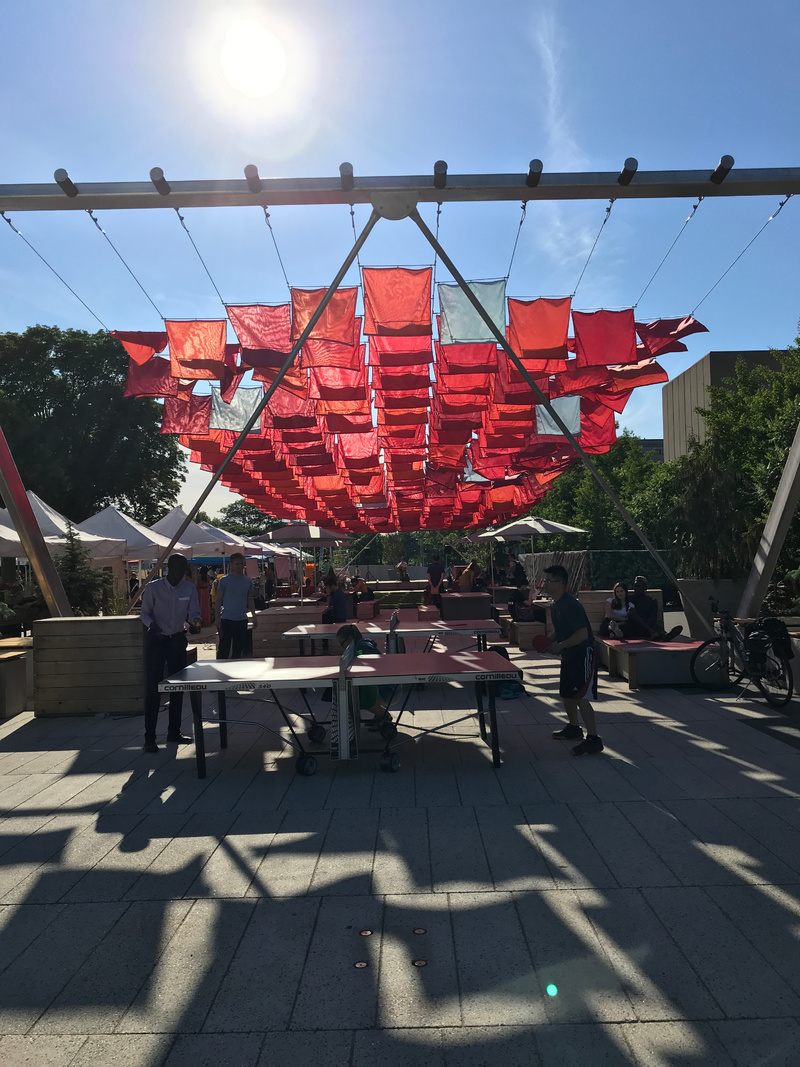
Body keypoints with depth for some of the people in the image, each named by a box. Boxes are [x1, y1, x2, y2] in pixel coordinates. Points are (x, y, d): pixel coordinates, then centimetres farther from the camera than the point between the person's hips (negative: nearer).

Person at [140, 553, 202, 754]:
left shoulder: (189, 588, -2)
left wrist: (195, 622, -26)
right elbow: (144, 612, -2)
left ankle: (174, 732, 22)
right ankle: (149, 738, -1)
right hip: (156, 640, -4)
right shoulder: (153, 588, -10)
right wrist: (151, 623, -23)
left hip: (178, 640, 4)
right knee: (152, 688, -5)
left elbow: (194, 612, -4)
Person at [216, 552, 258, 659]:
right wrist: (218, 617, -8)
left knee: (239, 649, 10)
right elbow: (219, 600, -2)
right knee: (224, 648, -3)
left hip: (242, 619, 4)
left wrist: (254, 616, 11)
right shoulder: (224, 580, -3)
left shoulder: (248, 581, 9)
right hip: (227, 619, -4)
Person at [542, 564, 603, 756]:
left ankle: (594, 738, -6)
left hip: (582, 655, -10)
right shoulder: (556, 604, 8)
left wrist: (560, 646, -24)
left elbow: (582, 634, -29)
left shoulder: (571, 605, -23)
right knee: (566, 693, 19)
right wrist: (552, 643, 7)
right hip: (568, 655, 10)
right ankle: (573, 727, 38)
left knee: (579, 696, -13)